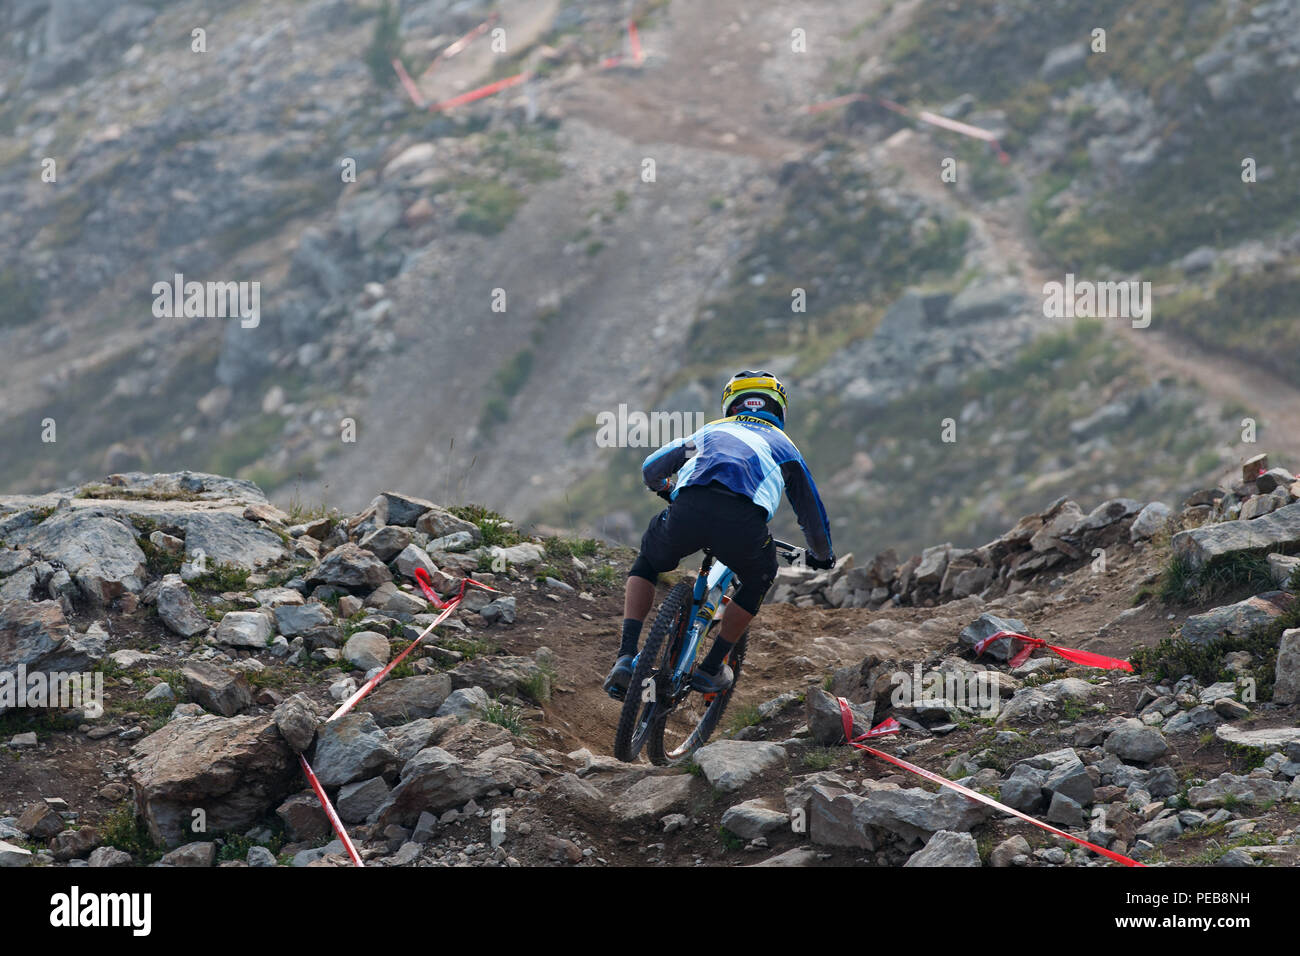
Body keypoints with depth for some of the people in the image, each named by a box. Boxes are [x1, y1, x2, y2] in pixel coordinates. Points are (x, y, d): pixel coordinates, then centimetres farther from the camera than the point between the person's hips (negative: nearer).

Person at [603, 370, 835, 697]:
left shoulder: (709, 432, 38)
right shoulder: (782, 445, 35)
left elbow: (651, 468, 42)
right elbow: (811, 510, 40)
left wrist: (667, 492, 65)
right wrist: (823, 556, 60)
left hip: (688, 510, 1)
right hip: (743, 522, -1)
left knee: (645, 565, 31)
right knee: (757, 583, 33)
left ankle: (626, 658, 13)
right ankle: (711, 669, 31)